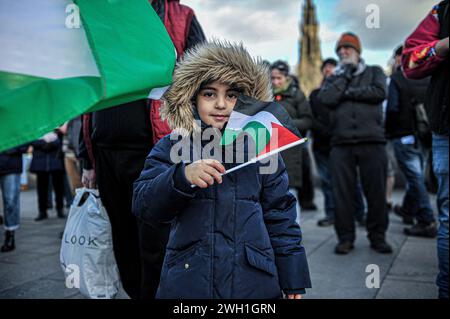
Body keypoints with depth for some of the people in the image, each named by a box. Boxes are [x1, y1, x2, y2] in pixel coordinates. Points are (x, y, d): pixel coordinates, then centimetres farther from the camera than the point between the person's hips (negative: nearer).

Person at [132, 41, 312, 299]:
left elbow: (280, 215, 6)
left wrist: (293, 279, 4)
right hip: (188, 281, -1)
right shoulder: (172, 148, 0)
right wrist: (182, 177, -29)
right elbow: (143, 205, -11)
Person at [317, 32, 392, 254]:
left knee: (376, 192, 1)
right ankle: (345, 237, 12)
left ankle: (377, 236, 15)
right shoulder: (333, 79, 20)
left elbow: (380, 92, -4)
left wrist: (349, 92, -2)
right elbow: (325, 99, -2)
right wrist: (345, 76, 2)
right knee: (342, 193, 0)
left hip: (372, 142, -1)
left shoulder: (374, 72, 17)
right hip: (341, 144, 1)